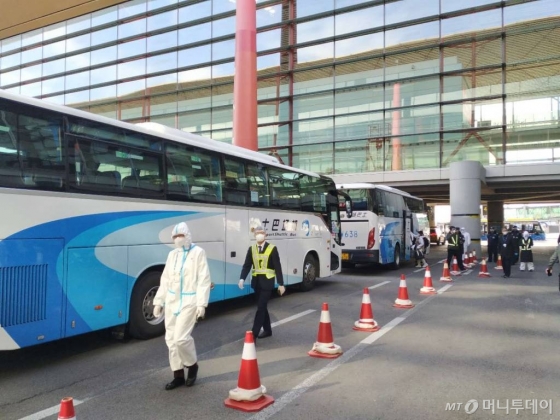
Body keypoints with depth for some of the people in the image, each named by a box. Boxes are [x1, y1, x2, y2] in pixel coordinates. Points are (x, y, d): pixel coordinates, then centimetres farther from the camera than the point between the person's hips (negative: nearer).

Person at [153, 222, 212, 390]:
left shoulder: (198, 252, -6)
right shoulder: (172, 254, 11)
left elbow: (204, 280, -9)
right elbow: (165, 279, 15)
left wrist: (201, 303, -15)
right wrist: (158, 301, 10)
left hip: (189, 301, -6)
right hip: (171, 301, 6)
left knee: (181, 337, -12)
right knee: (171, 338, 8)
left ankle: (192, 365, 16)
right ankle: (178, 375, 21)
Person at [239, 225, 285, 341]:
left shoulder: (272, 248, -6)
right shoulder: (251, 249, 5)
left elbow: (277, 267, -6)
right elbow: (247, 265, 1)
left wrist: (281, 284, -8)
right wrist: (242, 278, -15)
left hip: (267, 282, -5)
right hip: (256, 281, 5)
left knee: (261, 307, -8)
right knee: (262, 307, 14)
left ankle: (253, 334, -9)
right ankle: (267, 330, 29)